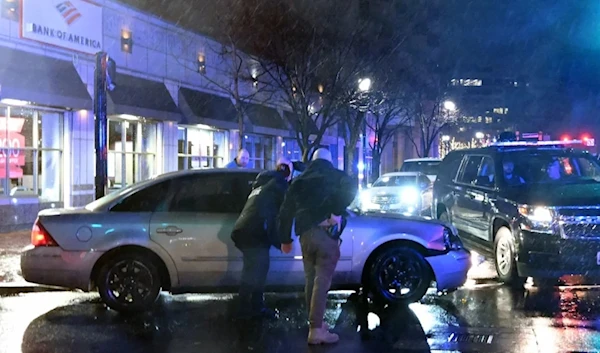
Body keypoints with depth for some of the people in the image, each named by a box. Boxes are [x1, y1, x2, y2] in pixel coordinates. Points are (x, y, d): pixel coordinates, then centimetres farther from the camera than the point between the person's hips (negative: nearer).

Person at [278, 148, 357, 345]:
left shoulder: (299, 180, 21)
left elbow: (286, 211, 20)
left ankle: (315, 323, 23)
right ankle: (316, 330, -11)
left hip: (305, 234, 5)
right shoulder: (335, 176, 8)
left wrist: (285, 239, 27)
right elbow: (350, 187, -17)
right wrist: (337, 212, -15)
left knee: (311, 280, 16)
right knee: (322, 281, -7)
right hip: (326, 231, -5)